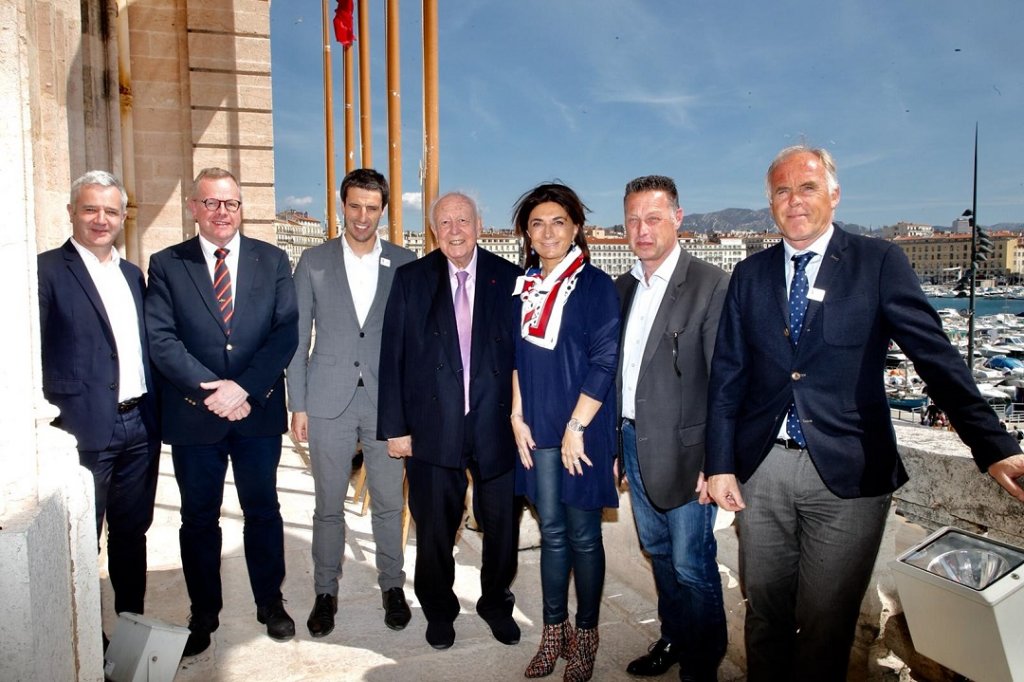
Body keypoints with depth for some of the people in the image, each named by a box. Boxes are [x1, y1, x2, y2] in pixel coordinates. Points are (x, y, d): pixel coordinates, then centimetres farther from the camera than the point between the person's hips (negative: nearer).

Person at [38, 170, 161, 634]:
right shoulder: (47, 270, -6)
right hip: (86, 430, -6)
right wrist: (56, 420, -13)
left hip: (139, 425, 6)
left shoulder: (133, 274, 13)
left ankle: (133, 622, 32)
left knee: (131, 531, 17)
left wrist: (155, 411, 9)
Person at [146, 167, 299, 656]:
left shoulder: (272, 260, 3)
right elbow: (160, 339, -7)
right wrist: (209, 389, -18)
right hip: (193, 414, 0)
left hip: (258, 410, 1)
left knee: (263, 510, 13)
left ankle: (270, 601, 31)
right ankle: (204, 613, 30)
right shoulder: (166, 264, 2)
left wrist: (244, 388, -16)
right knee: (199, 518, 12)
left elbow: (286, 331, -5)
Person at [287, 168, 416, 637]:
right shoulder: (313, 262, 4)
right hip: (329, 402, 0)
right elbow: (298, 336, 4)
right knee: (328, 506, 10)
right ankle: (326, 593, 27)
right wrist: (298, 405, 0)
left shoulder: (405, 264, 3)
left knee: (389, 502, 9)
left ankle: (392, 586, 28)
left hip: (387, 403, 0)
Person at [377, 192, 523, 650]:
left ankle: (496, 604, 39)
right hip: (433, 428, 0)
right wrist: (395, 426, -5)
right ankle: (439, 611, 38)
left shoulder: (509, 279, 0)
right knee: (435, 528, 14)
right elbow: (392, 358, -1)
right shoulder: (410, 280, 1)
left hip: (496, 426, 1)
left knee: (502, 526, 13)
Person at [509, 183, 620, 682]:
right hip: (537, 429, 4)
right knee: (552, 532, 13)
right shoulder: (524, 285, 8)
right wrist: (517, 417, 3)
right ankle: (554, 631, 27)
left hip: (582, 428, -4)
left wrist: (576, 428, -13)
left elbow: (604, 361, -12)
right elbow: (516, 355, 11)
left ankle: (585, 634, 24)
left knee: (583, 534, 7)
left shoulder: (596, 285, -7)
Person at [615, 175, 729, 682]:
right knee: (658, 553, 21)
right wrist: (612, 442, 10)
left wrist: (716, 462, -16)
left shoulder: (711, 285, -12)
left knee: (692, 566, 4)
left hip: (683, 450, -7)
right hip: (634, 443, 7)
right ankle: (673, 639, 41)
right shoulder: (623, 288, 10)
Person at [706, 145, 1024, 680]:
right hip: (760, 469, 3)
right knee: (764, 612, 14)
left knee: (826, 626, 8)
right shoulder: (750, 274, 7)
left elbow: (935, 356, -6)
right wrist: (720, 464, 1)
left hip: (846, 475, -2)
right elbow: (727, 375, 6)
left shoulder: (879, 263, -1)